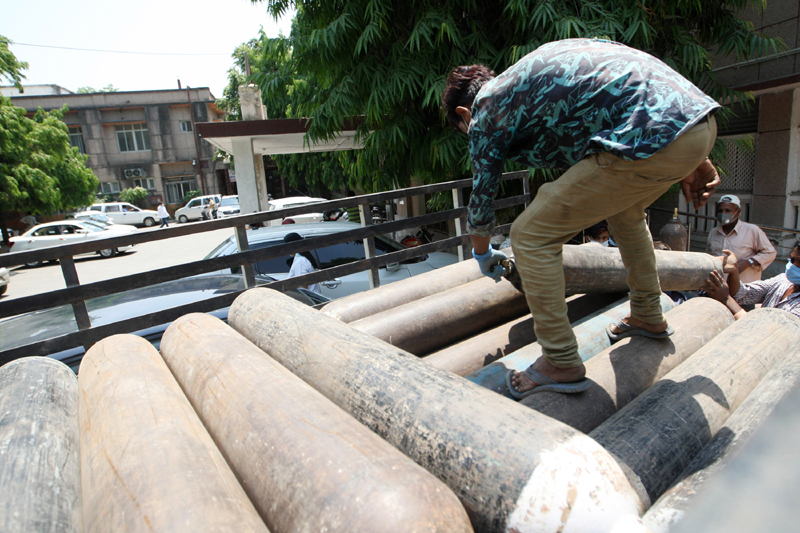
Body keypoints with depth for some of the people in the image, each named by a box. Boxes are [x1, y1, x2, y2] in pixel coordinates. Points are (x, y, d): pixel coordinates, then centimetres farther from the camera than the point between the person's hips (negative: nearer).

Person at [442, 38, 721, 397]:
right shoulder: (533, 71, 29)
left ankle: (561, 364, 6)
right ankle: (648, 316, 43)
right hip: (700, 117, 10)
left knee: (531, 235, -2)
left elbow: (481, 200, 15)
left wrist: (483, 256, 35)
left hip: (655, 137, -10)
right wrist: (691, 163, 26)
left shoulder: (485, 112, 8)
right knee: (624, 208, 34)